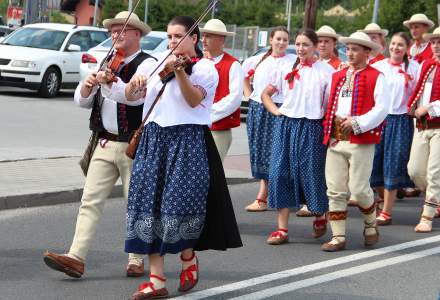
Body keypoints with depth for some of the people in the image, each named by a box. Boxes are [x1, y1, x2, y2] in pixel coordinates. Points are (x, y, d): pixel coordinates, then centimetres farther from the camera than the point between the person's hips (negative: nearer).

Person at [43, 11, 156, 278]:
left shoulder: (147, 64, -5)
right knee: (90, 201, -3)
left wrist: (111, 82, -37)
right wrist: (88, 86, -9)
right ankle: (76, 258, -8)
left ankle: (137, 259, 14)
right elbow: (82, 101, 12)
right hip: (106, 144, 6)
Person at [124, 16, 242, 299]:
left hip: (188, 141, -5)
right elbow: (131, 96, 11)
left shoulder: (205, 68, -1)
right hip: (155, 140, 5)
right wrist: (135, 82, -10)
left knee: (182, 200, -11)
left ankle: (188, 257, 20)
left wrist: (179, 71, -31)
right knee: (150, 202, -1)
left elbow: (194, 100, -18)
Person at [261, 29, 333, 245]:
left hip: (311, 127, -3)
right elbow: (266, 93, 19)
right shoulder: (286, 69, 10)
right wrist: (274, 110, 4)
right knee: (280, 172, -2)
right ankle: (282, 229, 2)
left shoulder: (325, 71, -1)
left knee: (311, 174, -1)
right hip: (285, 124, 4)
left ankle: (320, 215, 29)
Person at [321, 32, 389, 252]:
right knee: (335, 191, 2)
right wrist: (327, 126, 7)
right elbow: (327, 103, 22)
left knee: (359, 188, -6)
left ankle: (370, 225, 22)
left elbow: (382, 108, -10)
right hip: (335, 140, 5)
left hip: (361, 140, -5)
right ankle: (338, 237, 9)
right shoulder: (337, 76, 18)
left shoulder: (376, 77, 0)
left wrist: (358, 122, -17)